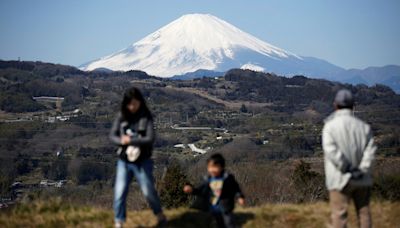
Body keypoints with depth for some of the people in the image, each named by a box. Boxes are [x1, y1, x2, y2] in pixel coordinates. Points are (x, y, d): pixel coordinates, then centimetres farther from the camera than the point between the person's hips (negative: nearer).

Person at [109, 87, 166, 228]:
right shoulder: (121, 116, -2)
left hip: (142, 162, -2)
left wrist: (131, 140, -23)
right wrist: (122, 141, -23)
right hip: (124, 161, 2)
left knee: (148, 191, 8)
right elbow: (112, 135, -2)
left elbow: (150, 139, -17)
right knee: (120, 193, -3)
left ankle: (160, 216, 31)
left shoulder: (146, 117, -10)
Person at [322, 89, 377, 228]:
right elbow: (370, 150, -6)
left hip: (340, 179, -3)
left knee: (339, 214, -1)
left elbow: (331, 150, -18)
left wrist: (347, 169, -13)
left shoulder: (330, 125, -5)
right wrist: (362, 169, -11)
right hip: (362, 180, 4)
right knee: (364, 213, 12)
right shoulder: (363, 126, 6)